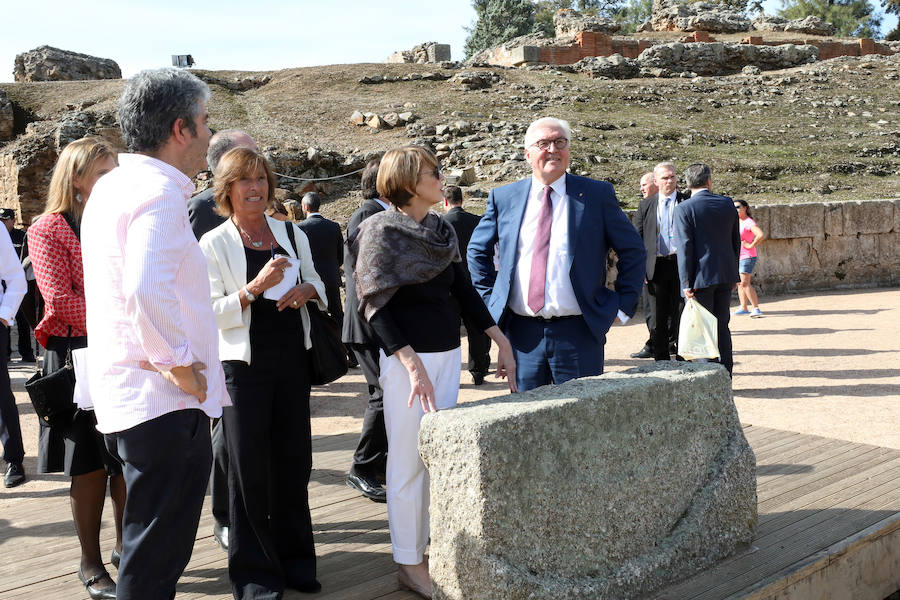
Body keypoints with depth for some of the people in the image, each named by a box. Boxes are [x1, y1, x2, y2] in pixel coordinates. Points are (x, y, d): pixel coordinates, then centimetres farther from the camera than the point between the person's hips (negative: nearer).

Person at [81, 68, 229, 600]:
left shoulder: (110, 187, 15)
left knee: (149, 550, 22)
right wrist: (181, 365, -21)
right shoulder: (160, 191, -16)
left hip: (123, 397, 10)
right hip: (166, 401, -10)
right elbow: (146, 291, -31)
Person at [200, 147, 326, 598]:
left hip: (293, 360, 4)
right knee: (249, 469, 3)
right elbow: (213, 312, -9)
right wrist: (256, 287, -22)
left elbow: (316, 281, 17)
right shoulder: (214, 244, -4)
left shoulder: (292, 233, 8)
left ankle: (295, 560, 26)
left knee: (293, 460, 11)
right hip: (244, 365, -4)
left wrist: (306, 291, -6)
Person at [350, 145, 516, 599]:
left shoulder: (443, 230, 9)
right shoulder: (381, 230, -9)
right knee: (409, 462, 1)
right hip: (407, 355, -6)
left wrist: (500, 339, 9)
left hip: (448, 352, 6)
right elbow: (376, 305, -13)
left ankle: (432, 549, 24)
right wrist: (412, 364, -21)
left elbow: (462, 289, 14)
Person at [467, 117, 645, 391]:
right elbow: (477, 250, 18)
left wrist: (622, 305, 1)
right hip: (521, 333, 2)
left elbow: (633, 250, 6)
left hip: (578, 334, -2)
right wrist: (490, 300, 9)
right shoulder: (503, 198, 6)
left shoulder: (598, 194, 0)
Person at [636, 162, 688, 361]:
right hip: (656, 267, 1)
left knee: (681, 314, 3)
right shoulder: (646, 205, 9)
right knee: (658, 319, 5)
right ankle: (661, 361, 13)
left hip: (681, 265, -1)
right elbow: (638, 239, 9)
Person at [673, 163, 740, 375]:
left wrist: (686, 282, -11)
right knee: (722, 326, 12)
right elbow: (736, 241, 13)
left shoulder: (684, 209, -9)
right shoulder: (727, 203, 6)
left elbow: (684, 248, -13)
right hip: (726, 275, 5)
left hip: (701, 277, -5)